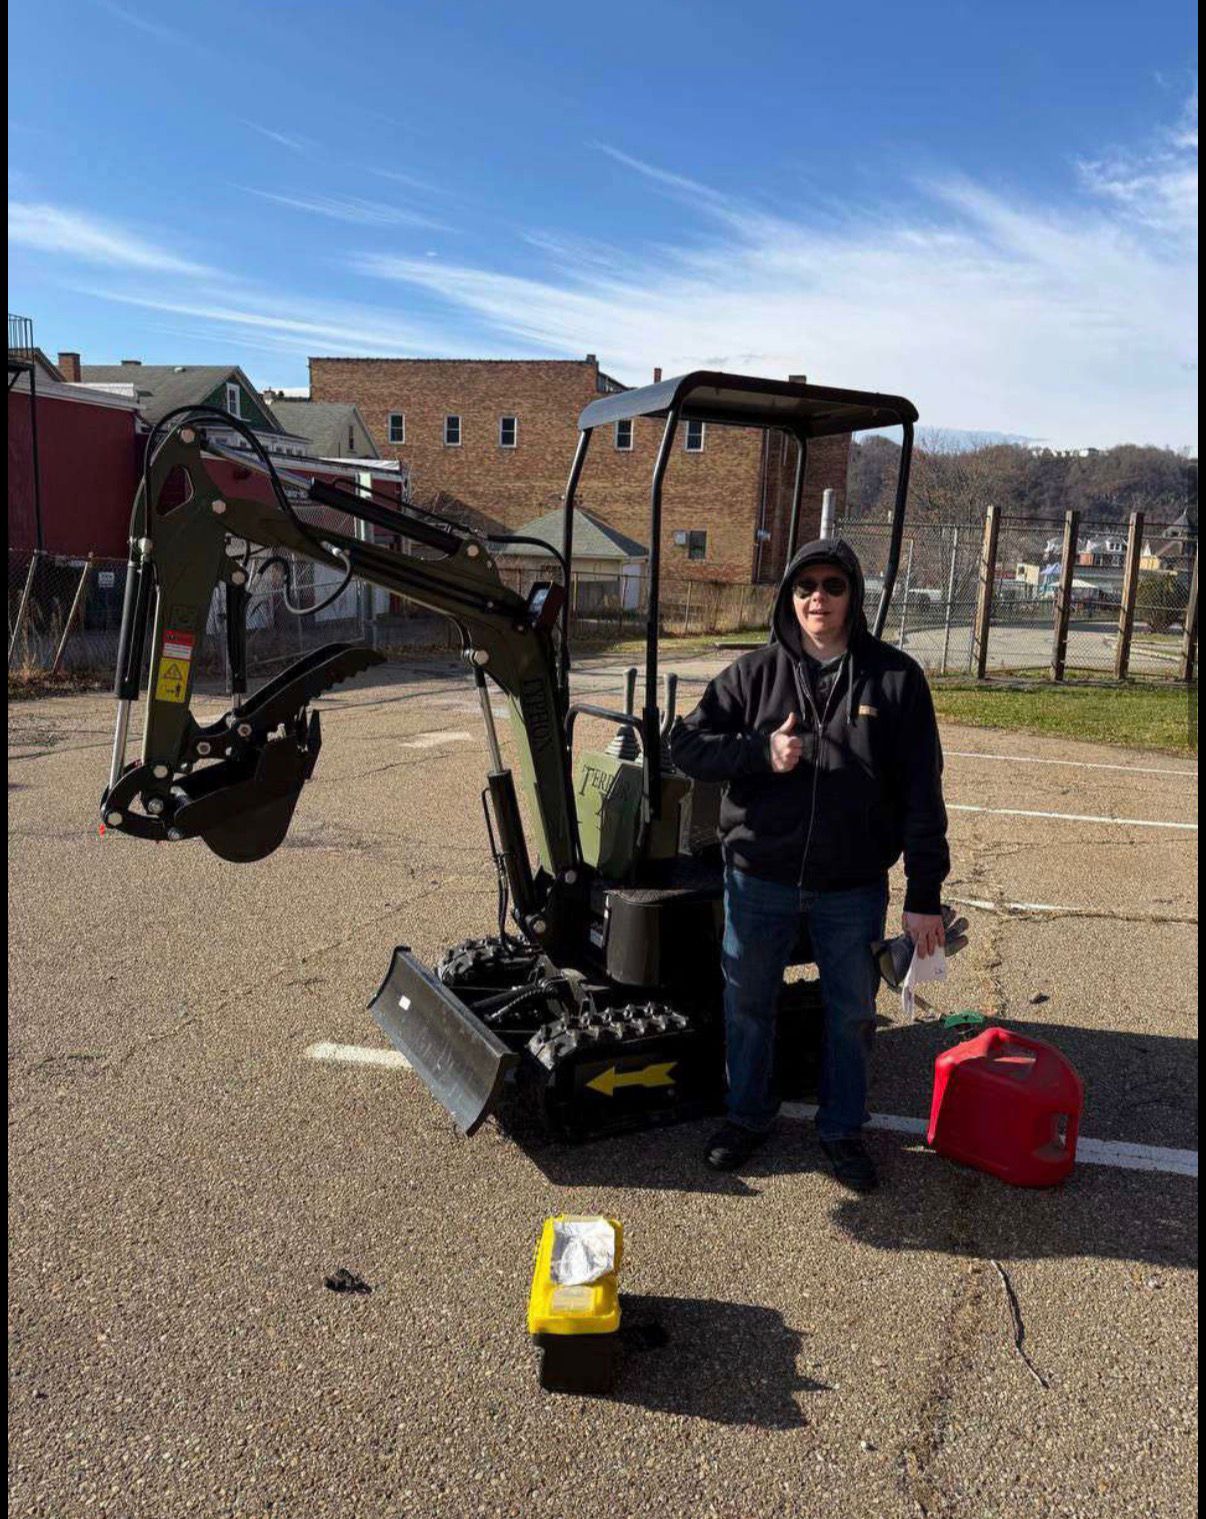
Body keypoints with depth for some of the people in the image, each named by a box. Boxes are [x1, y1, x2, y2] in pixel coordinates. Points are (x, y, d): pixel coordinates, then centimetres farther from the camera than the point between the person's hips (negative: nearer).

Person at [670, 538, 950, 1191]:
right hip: (759, 878, 1)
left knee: (852, 1013, 13)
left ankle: (842, 1129, 35)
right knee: (746, 1003, 15)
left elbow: (921, 794, -4)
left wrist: (924, 897, -6)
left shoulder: (895, 677, -4)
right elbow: (686, 743, 0)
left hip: (853, 887, -1)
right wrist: (762, 753, -17)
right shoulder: (755, 673, -1)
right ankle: (748, 1115, 37)